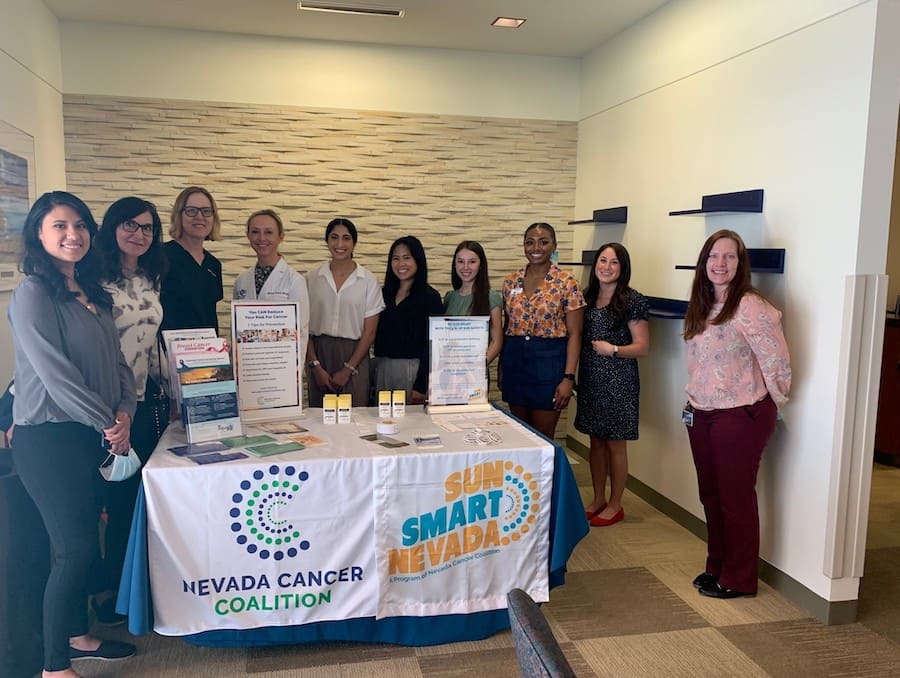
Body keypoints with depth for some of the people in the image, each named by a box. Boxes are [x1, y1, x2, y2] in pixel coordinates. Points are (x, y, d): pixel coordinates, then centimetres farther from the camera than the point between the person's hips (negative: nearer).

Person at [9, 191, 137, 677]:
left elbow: (117, 363, 11)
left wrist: (123, 414, -5)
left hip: (91, 437, 7)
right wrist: (107, 424, -13)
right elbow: (54, 373, -18)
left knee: (83, 542, 16)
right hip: (48, 438, -7)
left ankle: (77, 636, 34)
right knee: (76, 549, -4)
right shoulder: (32, 293, -12)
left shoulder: (93, 295, 12)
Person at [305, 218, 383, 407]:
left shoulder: (368, 281, 1)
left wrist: (348, 370, -6)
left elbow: (369, 332, -1)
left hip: (354, 356, -1)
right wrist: (316, 366, -5)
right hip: (319, 355, 1)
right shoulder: (312, 279, 5)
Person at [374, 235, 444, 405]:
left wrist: (421, 386, -15)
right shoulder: (385, 293, 10)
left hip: (414, 370, -5)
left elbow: (432, 344, -10)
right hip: (382, 369, 5)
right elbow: (378, 336, 14)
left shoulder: (430, 297, -6)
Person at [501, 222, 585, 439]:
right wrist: (501, 369, 12)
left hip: (549, 362, -4)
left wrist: (568, 378, -13)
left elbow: (574, 334, -7)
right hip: (514, 361, 4)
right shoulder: (510, 281, 6)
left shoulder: (567, 282, -6)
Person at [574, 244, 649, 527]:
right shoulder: (587, 297, 8)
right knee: (596, 441, 15)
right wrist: (572, 375, 3)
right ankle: (598, 500, 29)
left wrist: (613, 349, -23)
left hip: (618, 381, -6)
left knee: (615, 444, 4)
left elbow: (642, 347, -10)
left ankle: (615, 505, 19)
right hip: (590, 378, 6)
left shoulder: (632, 301, -10)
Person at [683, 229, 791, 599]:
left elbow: (777, 362, -16)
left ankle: (738, 578, 21)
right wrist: (694, 402, 15)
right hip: (701, 415, 8)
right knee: (710, 495, 17)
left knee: (735, 498, 5)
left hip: (740, 416, -8)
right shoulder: (702, 307, 9)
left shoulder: (750, 307, -17)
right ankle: (716, 566, 33)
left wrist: (771, 404, -4)